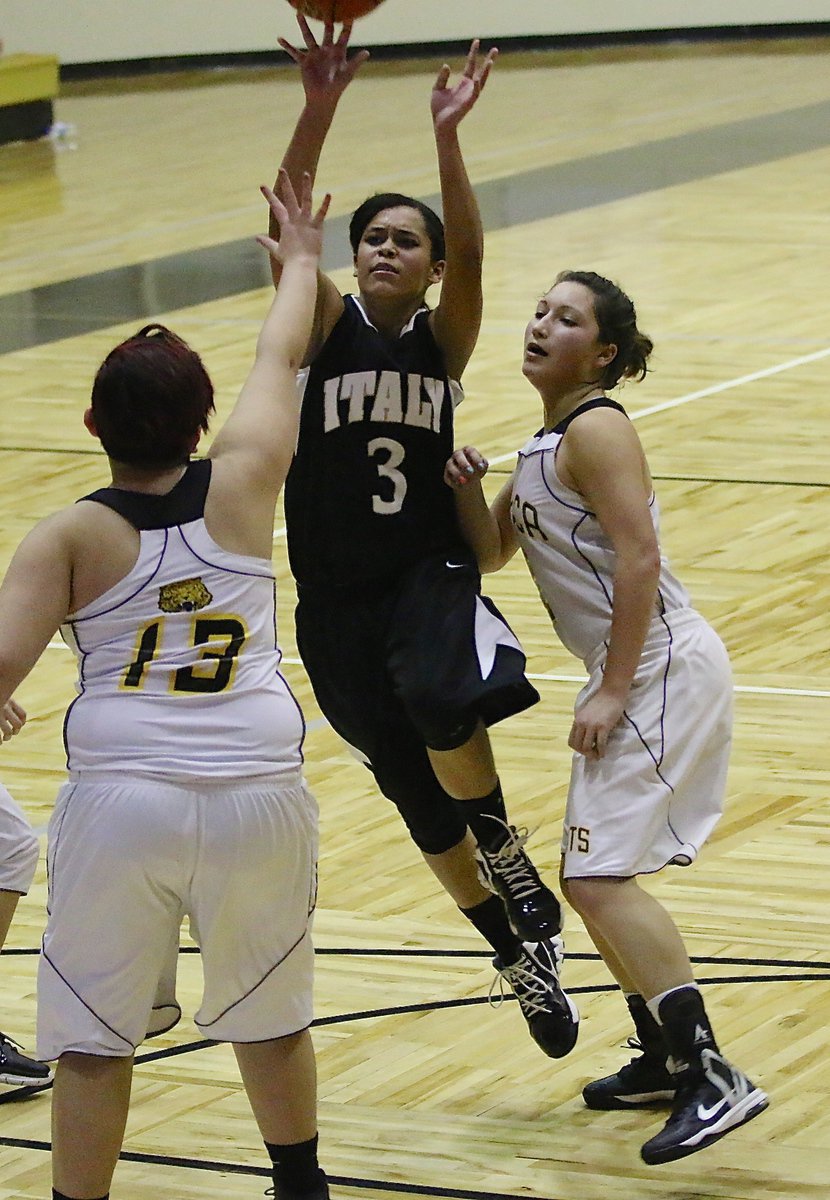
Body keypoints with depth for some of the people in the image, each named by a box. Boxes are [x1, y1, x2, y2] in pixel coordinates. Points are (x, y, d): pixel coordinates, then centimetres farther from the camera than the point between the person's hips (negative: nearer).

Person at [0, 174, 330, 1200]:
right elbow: (279, 358, 17)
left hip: (120, 799, -2)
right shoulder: (241, 486, 0)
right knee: (268, 1016, 21)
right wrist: (299, 264, 34)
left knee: (92, 1039, 6)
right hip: (258, 796, 2)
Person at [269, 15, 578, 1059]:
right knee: (416, 795, 9)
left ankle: (503, 848, -5)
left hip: (430, 576, -2)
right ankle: (518, 956, 28)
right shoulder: (329, 328, -1)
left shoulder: (443, 339, 0)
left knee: (445, 707, -33)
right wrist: (318, 111, -32)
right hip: (338, 598, 2)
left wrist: (447, 139, -33)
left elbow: (470, 255, -19)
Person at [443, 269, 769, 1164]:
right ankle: (666, 1057, 30)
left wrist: (614, 691, -20)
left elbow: (639, 561, -20)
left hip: (664, 667, -10)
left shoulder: (595, 430, -13)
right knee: (595, 878, 17)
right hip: (632, 677, 10)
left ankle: (714, 1080, -19)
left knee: (599, 878, -16)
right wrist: (465, 487, 2)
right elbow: (493, 552, 22)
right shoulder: (544, 444, 17)